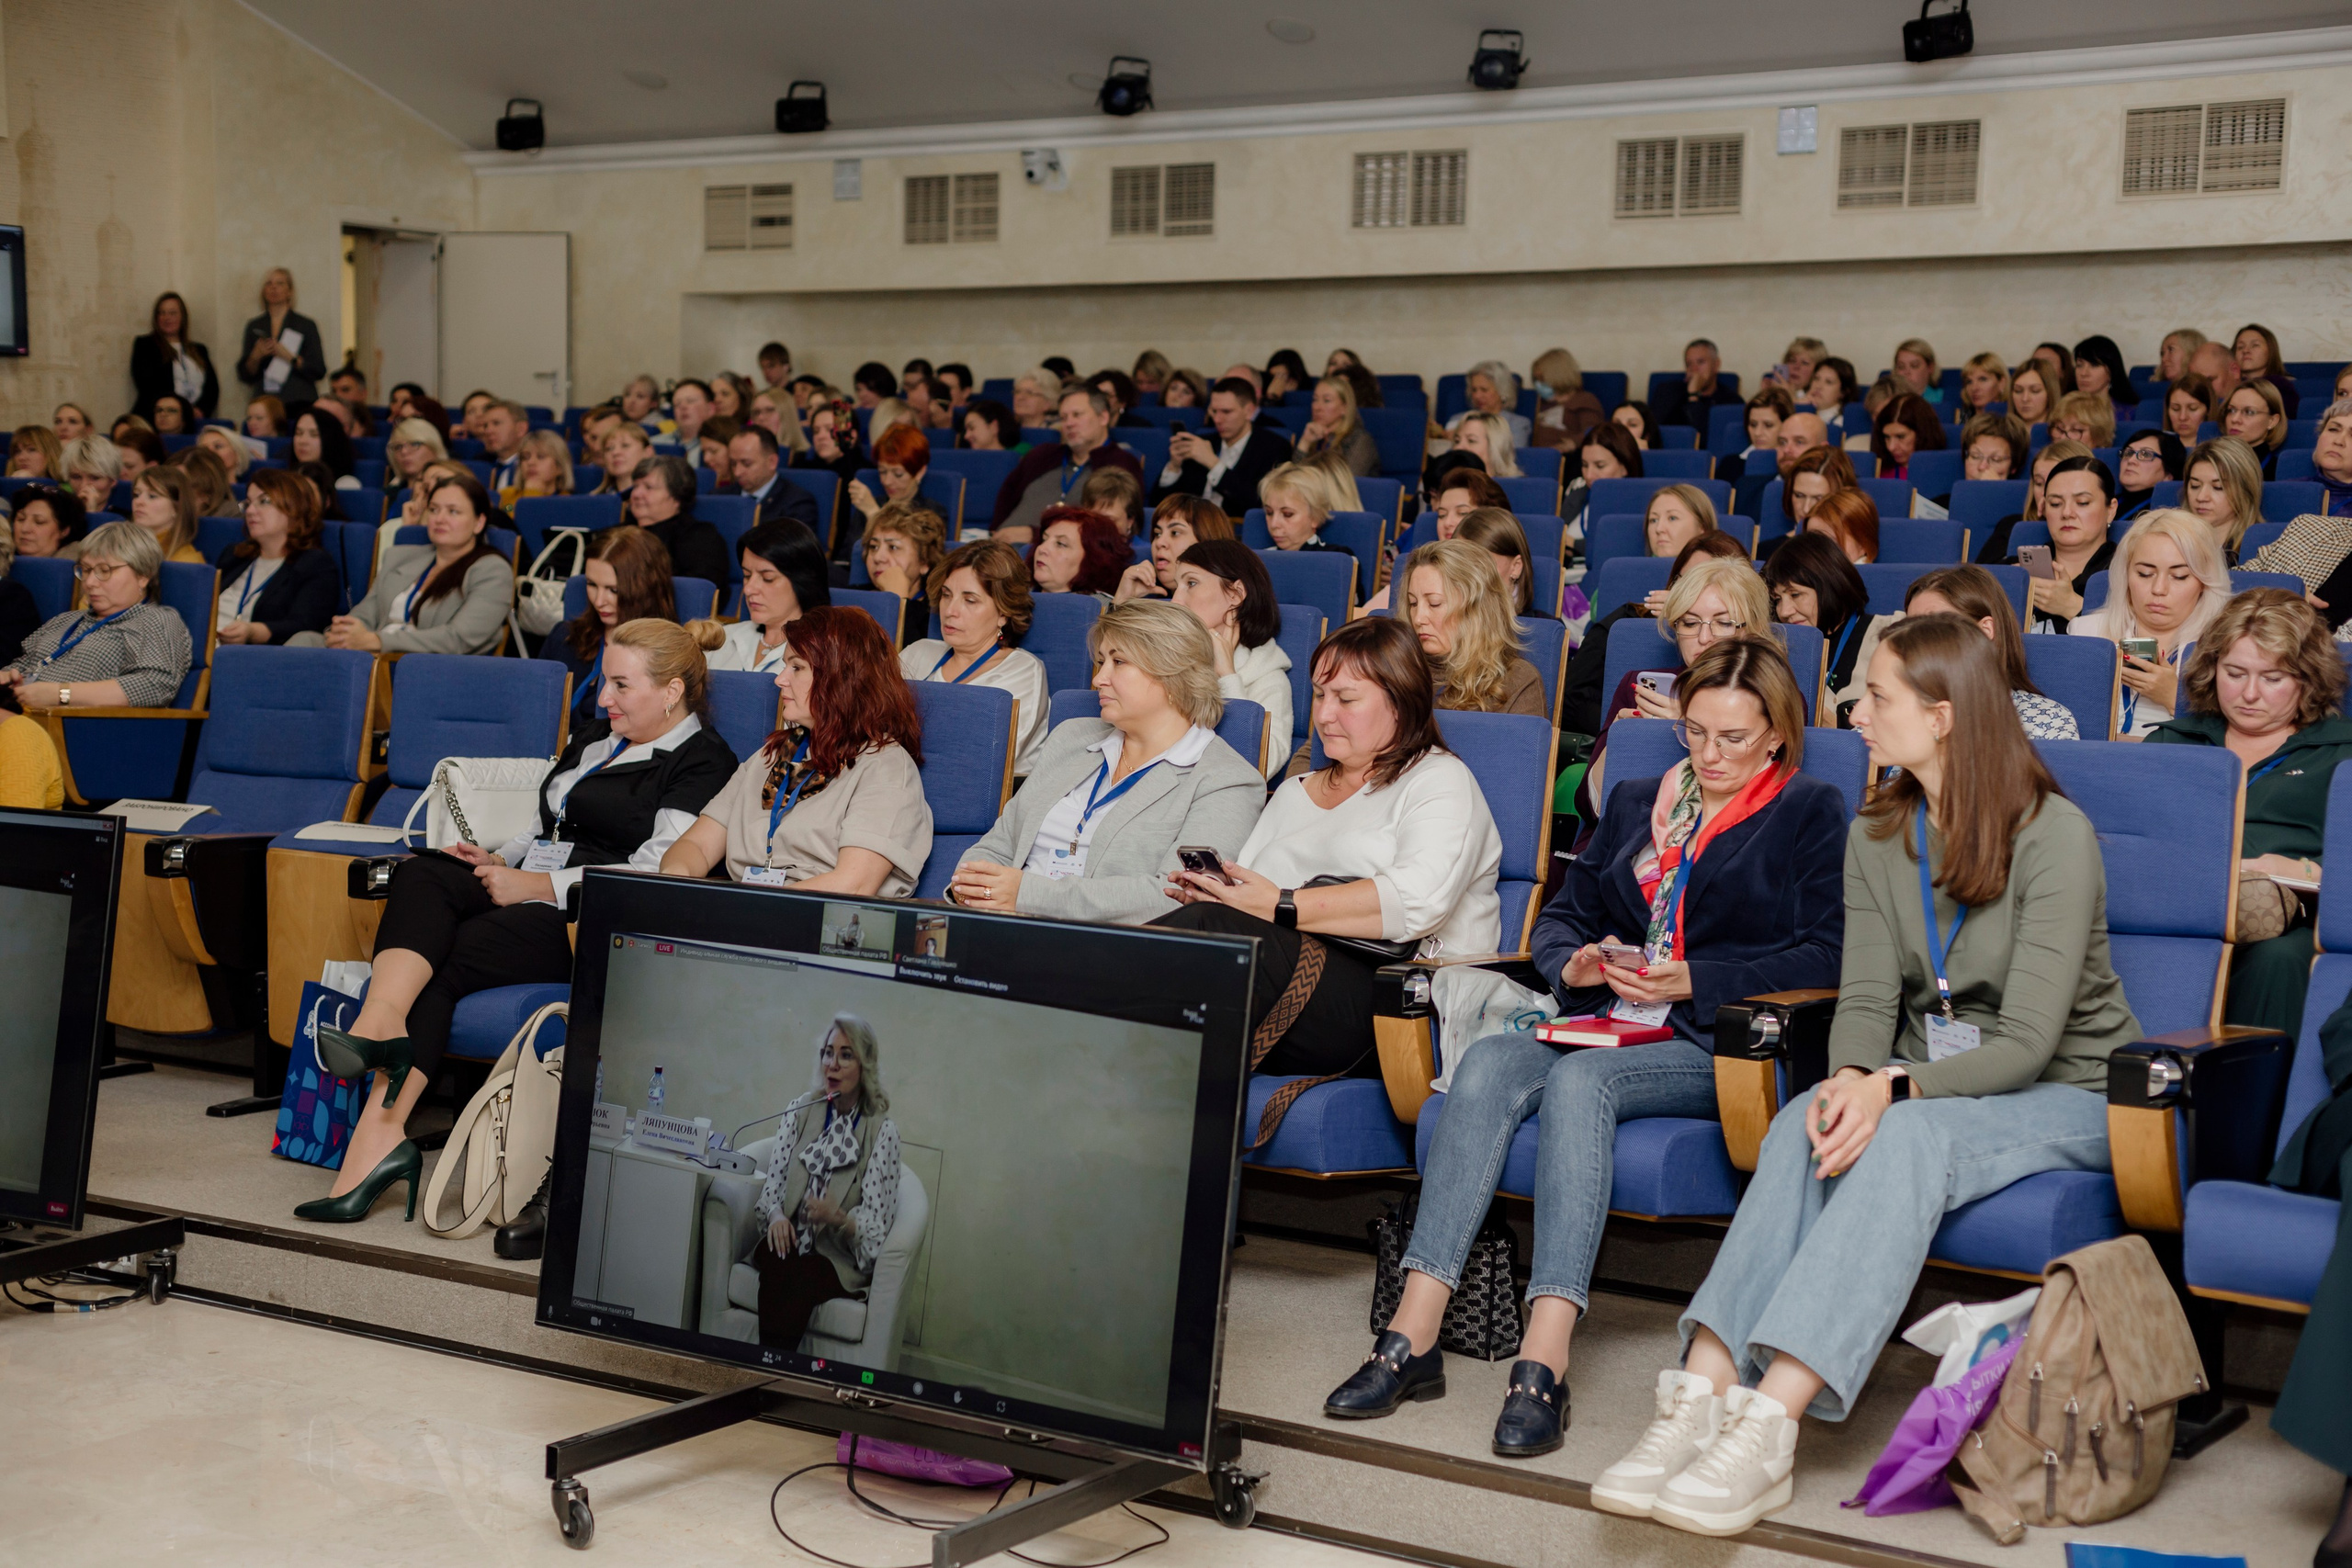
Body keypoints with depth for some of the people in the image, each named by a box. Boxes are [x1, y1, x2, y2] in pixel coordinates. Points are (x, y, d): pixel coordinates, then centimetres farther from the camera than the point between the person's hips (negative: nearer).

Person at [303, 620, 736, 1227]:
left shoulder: (701, 765, -4)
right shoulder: (593, 733, 25)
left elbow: (657, 875, -16)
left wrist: (535, 885, -15)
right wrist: (500, 860, 9)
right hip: (528, 887, 8)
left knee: (444, 962, -25)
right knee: (421, 875, -22)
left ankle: (379, 1130, -31)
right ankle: (381, 1023, -43)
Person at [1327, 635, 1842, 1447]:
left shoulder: (1812, 812, 8)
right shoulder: (1637, 803, 24)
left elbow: (1827, 956, -4)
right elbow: (1562, 914, 25)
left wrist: (1695, 981, -13)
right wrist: (1575, 965, 1)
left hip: (1730, 1047, -5)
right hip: (1614, 1025, 5)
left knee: (1581, 1078, -35)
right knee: (1489, 1062, -27)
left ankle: (1544, 1362, -42)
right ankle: (1414, 1333, -33)